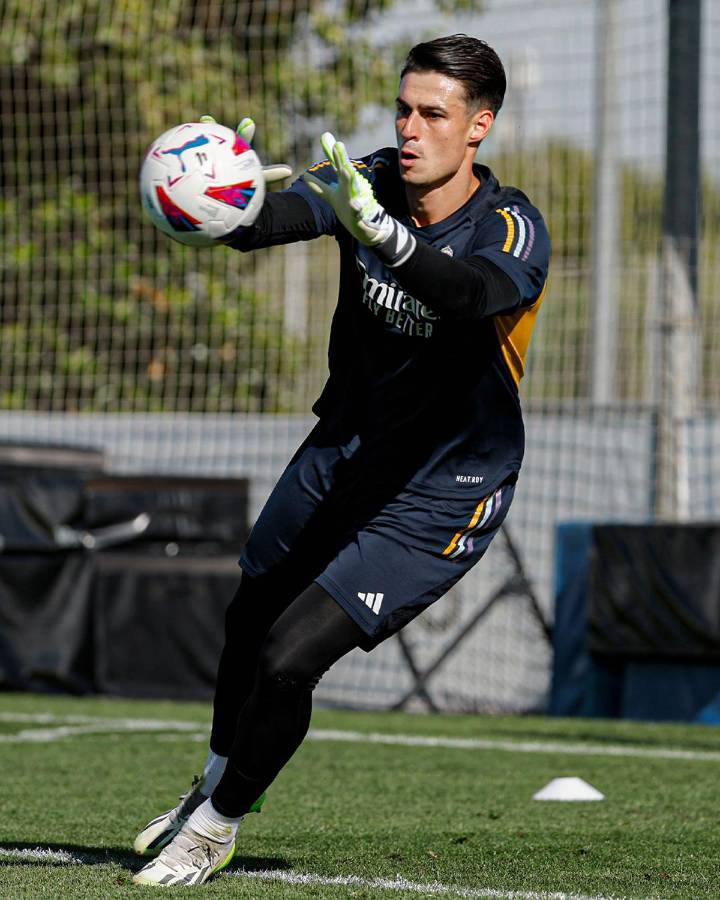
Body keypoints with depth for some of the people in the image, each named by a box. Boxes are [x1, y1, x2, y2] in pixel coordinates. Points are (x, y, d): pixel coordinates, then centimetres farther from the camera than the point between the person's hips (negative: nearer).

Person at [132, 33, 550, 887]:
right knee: (249, 621, 21)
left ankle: (214, 827, 13)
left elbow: (470, 293, -46)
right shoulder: (368, 181, -9)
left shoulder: (512, 230, -23)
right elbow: (259, 225, -26)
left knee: (288, 659, -13)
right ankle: (217, 785, 49)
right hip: (341, 451, 6)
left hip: (439, 496, -6)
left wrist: (378, 229, -63)